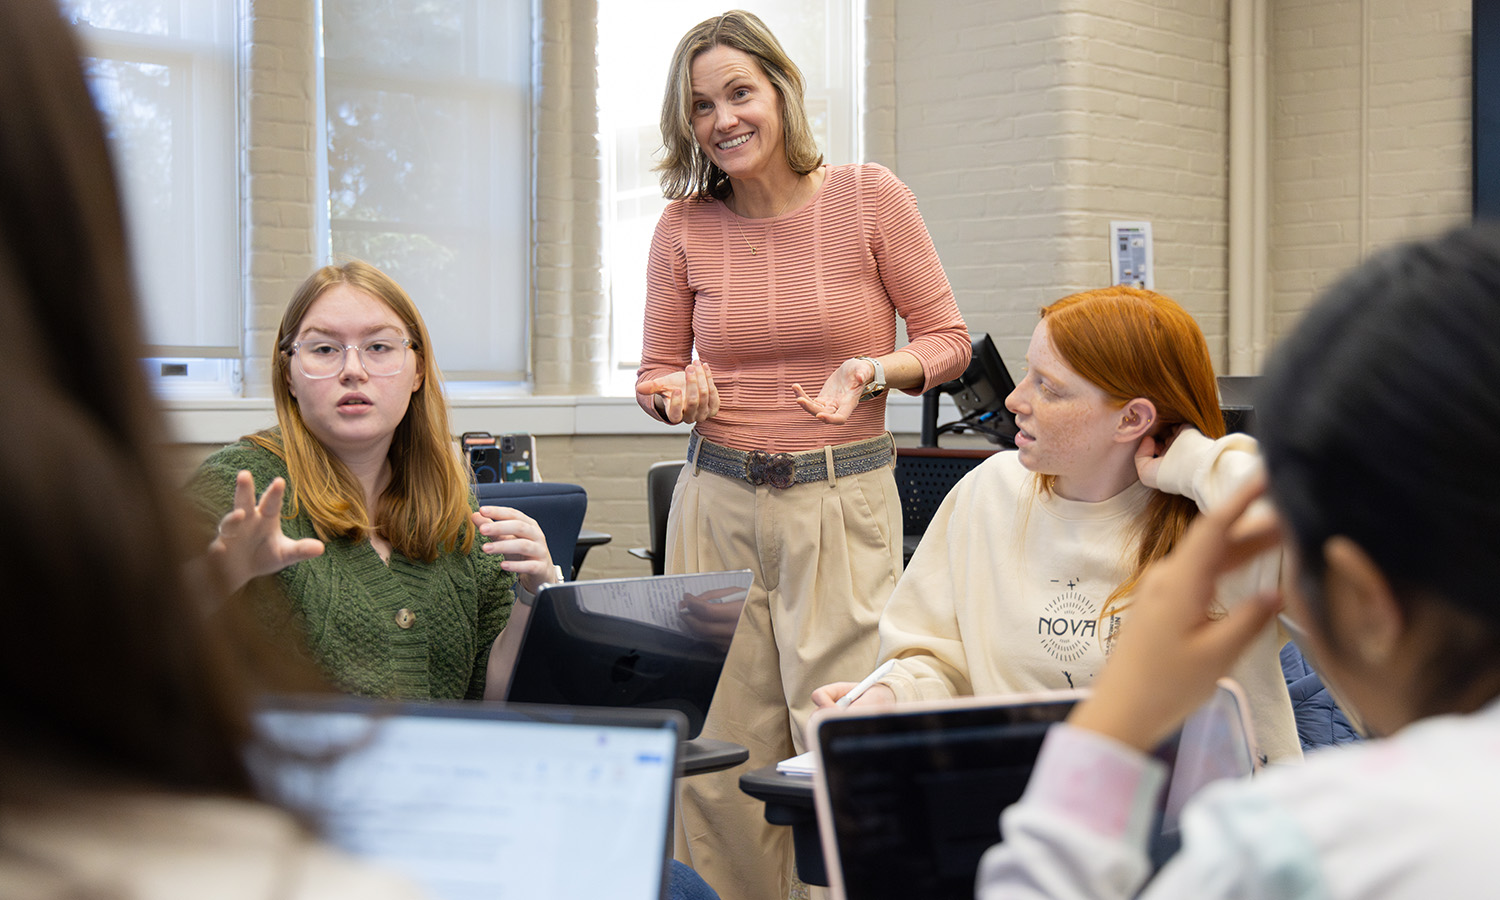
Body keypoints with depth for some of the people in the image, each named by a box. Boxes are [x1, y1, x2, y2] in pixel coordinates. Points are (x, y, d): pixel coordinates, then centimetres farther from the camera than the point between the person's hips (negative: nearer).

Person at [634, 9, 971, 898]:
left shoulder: (871, 197, -3)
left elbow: (948, 339, 2)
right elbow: (656, 372, 11)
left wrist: (876, 372, -17)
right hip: (717, 501, 3)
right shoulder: (685, 224, 4)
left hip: (844, 500, -2)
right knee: (720, 750, 5)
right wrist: (678, 393, -11)